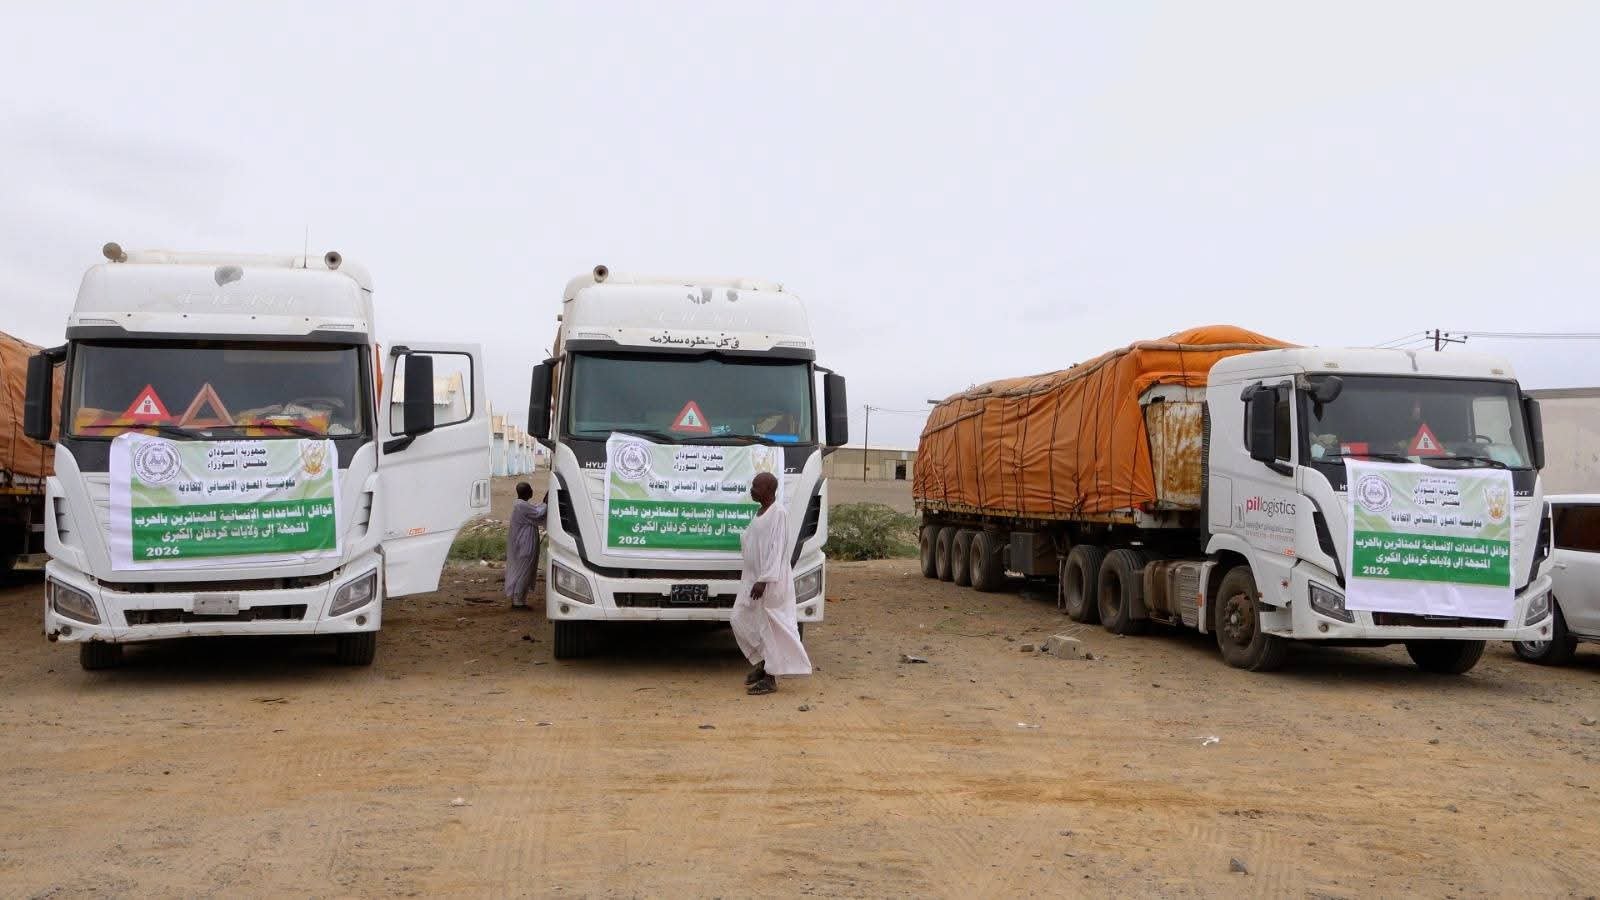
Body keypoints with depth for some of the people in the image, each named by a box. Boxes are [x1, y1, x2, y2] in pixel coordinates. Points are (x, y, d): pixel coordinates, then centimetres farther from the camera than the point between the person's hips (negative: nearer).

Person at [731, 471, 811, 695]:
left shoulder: (778, 514, -16)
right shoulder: (760, 511, 12)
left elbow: (775, 550, -21)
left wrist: (763, 580, -24)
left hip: (770, 581, -9)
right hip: (752, 577, 9)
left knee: (769, 626, -2)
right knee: (741, 620, 10)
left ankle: (770, 678, 7)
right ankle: (762, 662, 26)